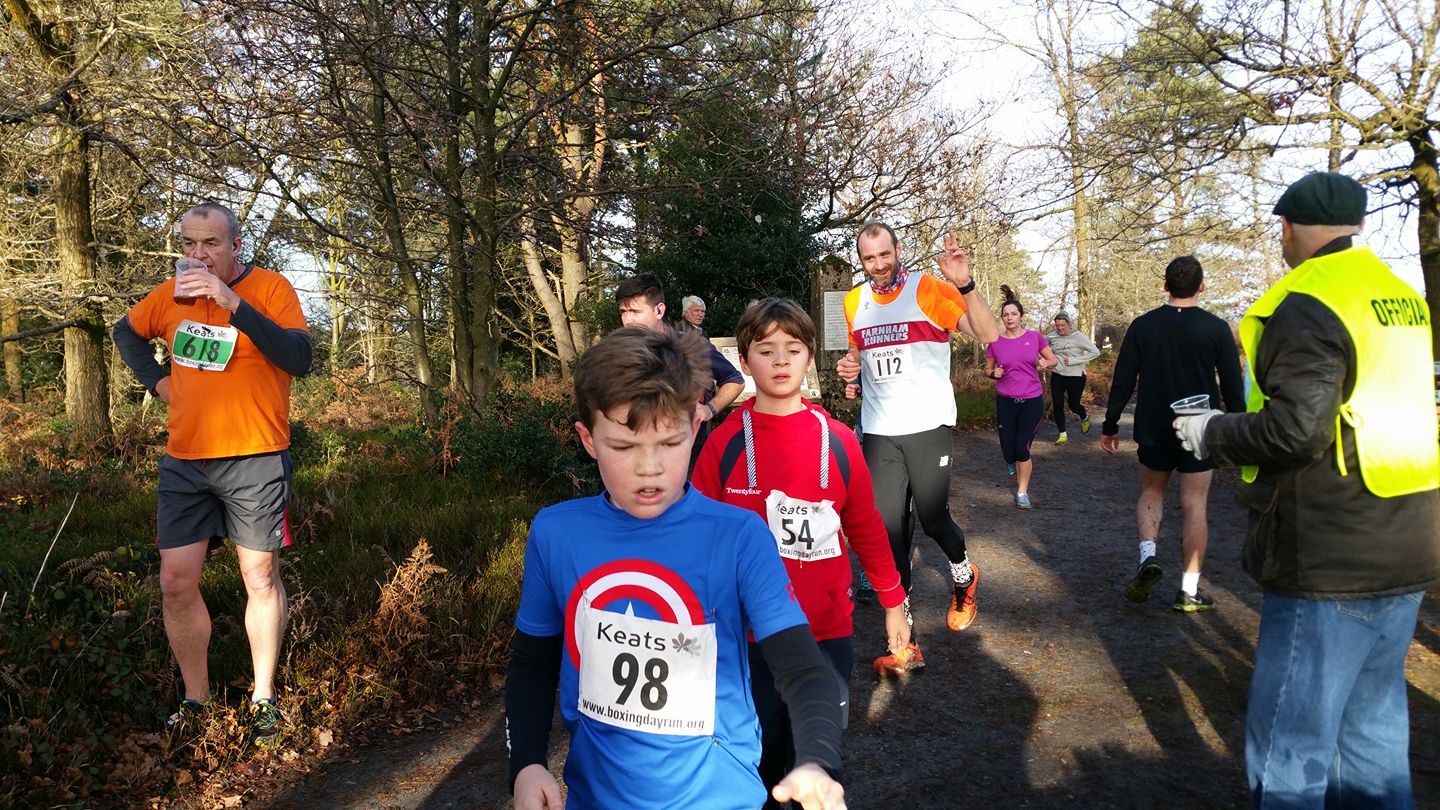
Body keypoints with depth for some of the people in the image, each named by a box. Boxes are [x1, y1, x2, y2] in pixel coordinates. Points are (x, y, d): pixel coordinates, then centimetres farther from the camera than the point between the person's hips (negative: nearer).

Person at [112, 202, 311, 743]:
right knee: (176, 583, 4)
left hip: (255, 459, -4)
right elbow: (127, 332, 27)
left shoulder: (270, 288, -7)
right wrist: (156, 380, 10)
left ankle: (263, 698, 19)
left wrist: (233, 303, -28)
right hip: (185, 461, 4)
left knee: (261, 578, 4)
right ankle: (195, 698, 22)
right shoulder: (172, 294, 7)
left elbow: (300, 359, -22)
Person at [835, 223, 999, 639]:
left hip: (928, 427, -4)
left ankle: (962, 572, 39)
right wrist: (850, 367, 2)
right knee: (886, 526, 1)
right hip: (878, 433, 4)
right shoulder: (854, 302, 8)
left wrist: (965, 286, -31)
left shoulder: (929, 290, -7)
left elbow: (988, 334, -17)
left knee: (932, 518, 3)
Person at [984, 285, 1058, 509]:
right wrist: (993, 373, -11)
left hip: (1032, 400, -1)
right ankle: (1016, 464, 42)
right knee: (1008, 451, 2)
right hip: (1005, 401, 1)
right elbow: (987, 370, 11)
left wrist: (1045, 363, -13)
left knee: (1022, 447, -10)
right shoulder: (995, 342, -1)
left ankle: (1022, 492, 9)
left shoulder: (1035, 337, -2)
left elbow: (1053, 360, 9)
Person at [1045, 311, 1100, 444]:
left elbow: (1095, 352, -17)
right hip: (1057, 375, 3)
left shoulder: (1078, 336, -13)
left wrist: (1073, 360, -20)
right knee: (1057, 404, -6)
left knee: (1074, 405, 8)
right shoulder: (1052, 336, -2)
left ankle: (1085, 418, 43)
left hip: (1076, 376, -3)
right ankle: (1062, 434, 7)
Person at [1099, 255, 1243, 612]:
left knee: (1151, 493, 19)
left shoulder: (1143, 326, -3)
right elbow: (1232, 385, -2)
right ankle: (1189, 591, 8)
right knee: (1194, 505, 5)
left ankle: (1147, 557, -4)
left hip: (1153, 429, 1)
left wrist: (1110, 426, 5)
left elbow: (1122, 380, -2)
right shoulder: (1216, 329, -6)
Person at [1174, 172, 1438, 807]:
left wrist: (1211, 434, -7)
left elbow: (1295, 430, -24)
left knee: (1291, 745, 0)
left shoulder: (1307, 305, -15)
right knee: (1371, 726, 20)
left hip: (1331, 561, -9)